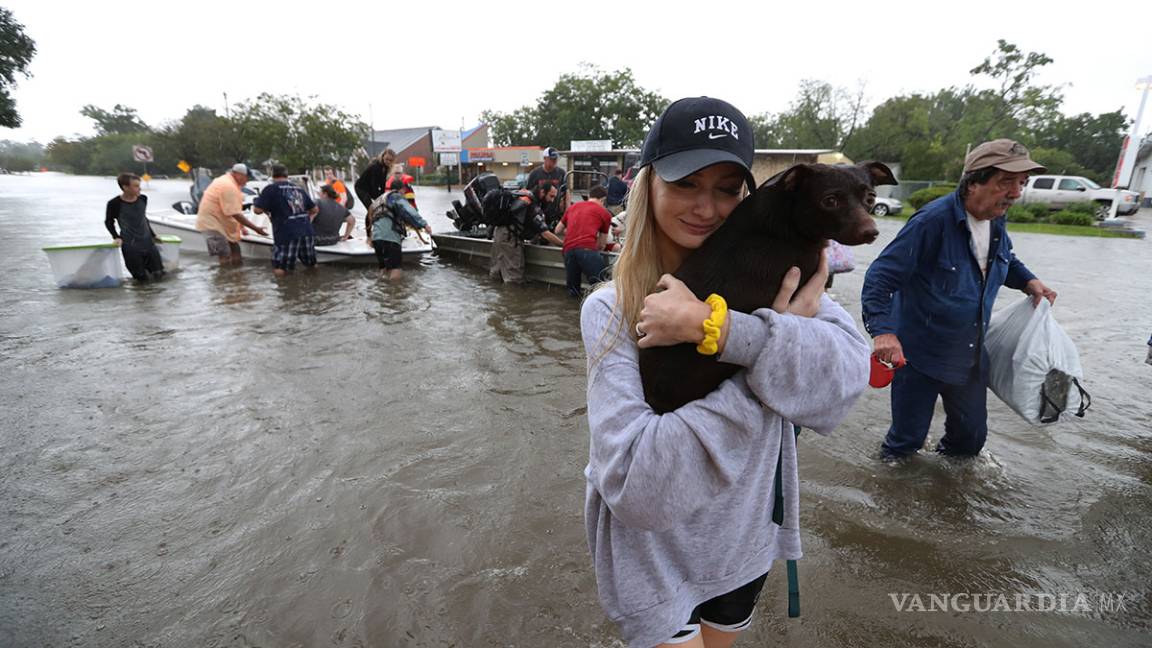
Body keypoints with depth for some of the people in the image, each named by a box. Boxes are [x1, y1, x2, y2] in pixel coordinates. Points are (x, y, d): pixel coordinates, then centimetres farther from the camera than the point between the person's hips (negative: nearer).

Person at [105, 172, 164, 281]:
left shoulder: (143, 199, 1)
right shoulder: (115, 204, -11)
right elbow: (109, 222, 5)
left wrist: (153, 235, 21)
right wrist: (116, 237, -8)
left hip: (148, 242, 4)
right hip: (130, 246, -4)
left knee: (159, 274, 5)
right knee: (142, 278, -2)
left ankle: (144, 264, 34)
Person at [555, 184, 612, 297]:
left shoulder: (573, 207, 29)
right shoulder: (604, 213, 19)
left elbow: (558, 231, 39)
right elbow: (601, 245, 25)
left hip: (568, 249, 5)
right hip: (587, 249, -4)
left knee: (573, 291, 18)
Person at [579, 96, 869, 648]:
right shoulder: (610, 311, -20)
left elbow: (849, 370, -26)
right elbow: (636, 483, -31)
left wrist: (713, 325, -37)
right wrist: (776, 331, -29)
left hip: (744, 544, 4)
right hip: (652, 556, -3)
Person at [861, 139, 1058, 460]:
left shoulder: (995, 222, 2)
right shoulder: (934, 221, -23)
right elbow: (880, 276, -26)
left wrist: (1029, 281, 5)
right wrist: (882, 329, -38)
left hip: (970, 356, 7)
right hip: (919, 354, -7)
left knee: (971, 436, 19)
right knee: (909, 436, 6)